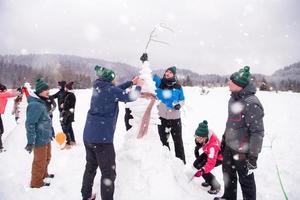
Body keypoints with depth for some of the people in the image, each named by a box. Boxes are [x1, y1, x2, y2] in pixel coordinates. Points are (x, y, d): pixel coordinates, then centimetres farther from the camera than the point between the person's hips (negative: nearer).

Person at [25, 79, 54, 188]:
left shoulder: (41, 102, 9)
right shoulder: (35, 105, -23)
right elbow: (30, 124, -24)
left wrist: (50, 132, 26)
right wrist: (30, 142, -24)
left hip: (46, 137, 10)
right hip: (40, 139, -10)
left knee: (47, 158, 25)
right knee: (40, 161, 6)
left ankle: (44, 174, 46)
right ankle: (36, 182, 24)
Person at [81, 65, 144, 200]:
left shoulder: (98, 88, 11)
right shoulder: (110, 89, -14)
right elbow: (130, 97, -11)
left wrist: (131, 82, 25)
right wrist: (139, 85, 6)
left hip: (88, 135, 9)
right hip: (102, 137, -9)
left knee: (91, 166, 23)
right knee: (108, 172, 3)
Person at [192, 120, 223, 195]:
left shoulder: (213, 145, -43)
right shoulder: (202, 135, -25)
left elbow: (211, 163, -41)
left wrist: (202, 171, -50)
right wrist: (197, 147, 8)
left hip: (218, 157, -8)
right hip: (208, 153, 8)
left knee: (200, 167, -18)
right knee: (196, 164, 1)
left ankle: (216, 186, 1)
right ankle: (208, 181, 25)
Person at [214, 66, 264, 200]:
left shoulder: (251, 103, -25)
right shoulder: (234, 98, 3)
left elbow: (257, 132, -23)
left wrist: (253, 156, -20)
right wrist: (224, 138, 20)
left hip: (243, 151, -9)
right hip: (229, 146, 9)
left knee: (246, 179, 9)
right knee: (228, 174, 24)